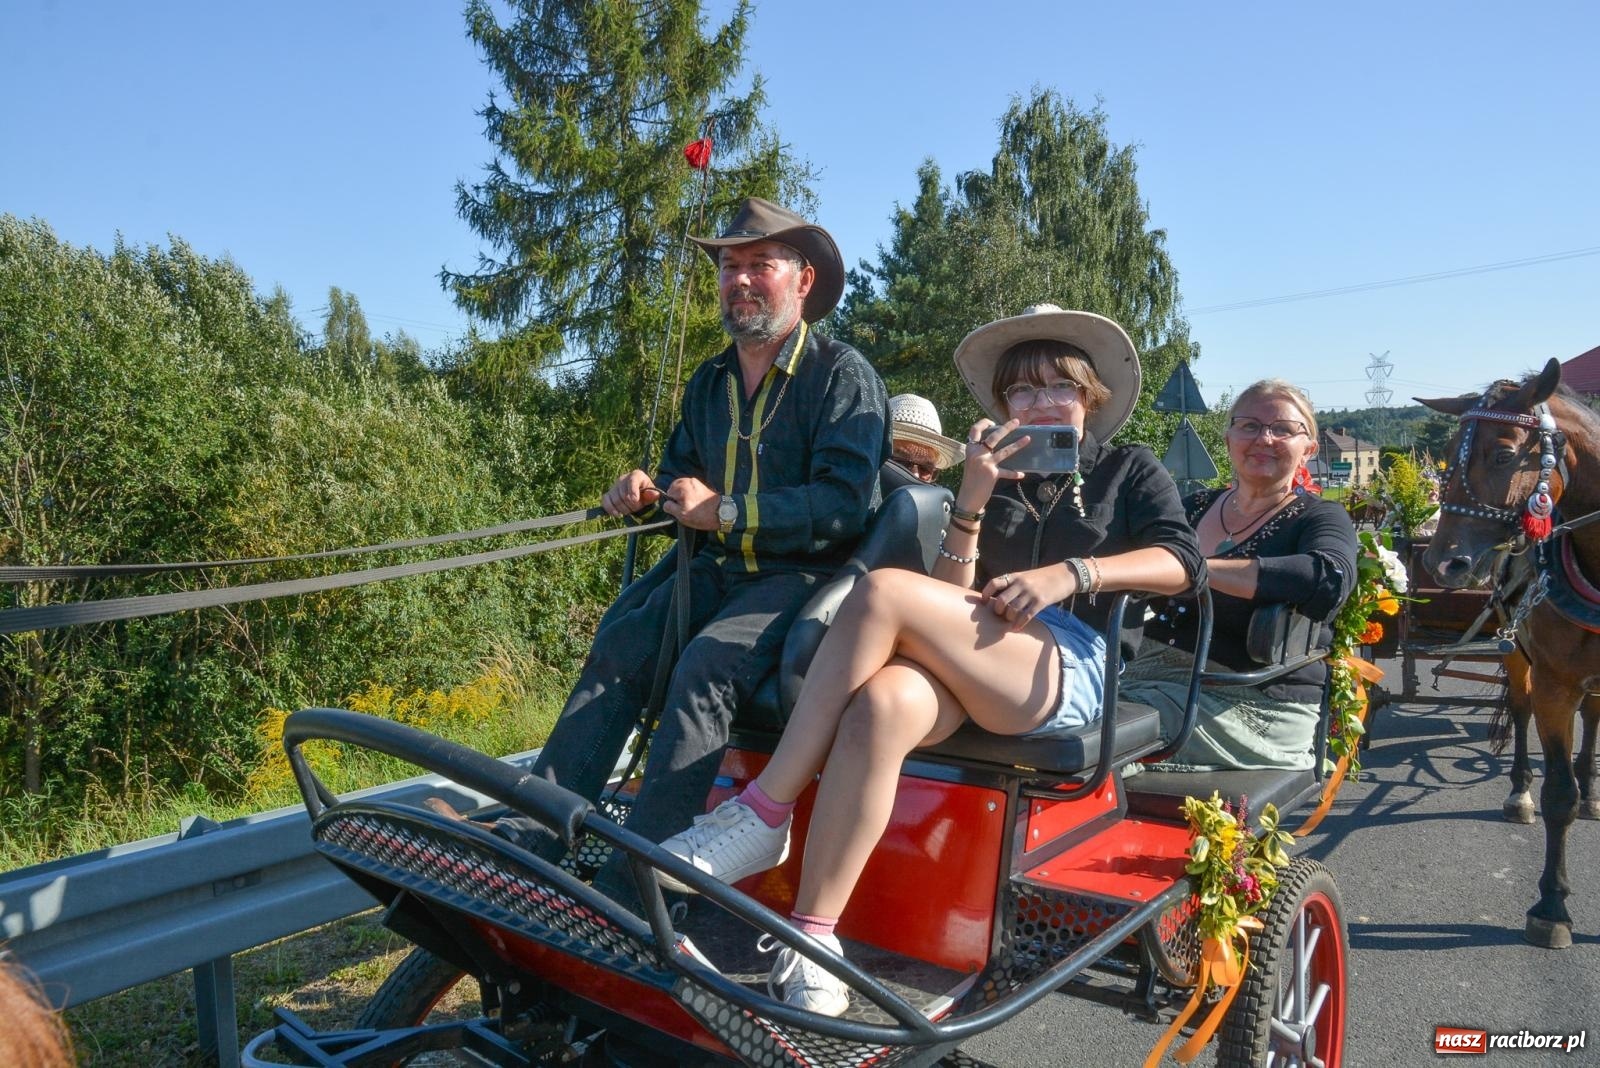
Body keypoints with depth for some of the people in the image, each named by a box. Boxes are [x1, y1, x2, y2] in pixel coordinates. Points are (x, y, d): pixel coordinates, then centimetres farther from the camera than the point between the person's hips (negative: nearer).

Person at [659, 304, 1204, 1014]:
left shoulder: (1129, 470, 19)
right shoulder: (993, 479, 26)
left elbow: (1180, 562, 0)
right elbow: (952, 600, 12)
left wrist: (1070, 572, -14)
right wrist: (972, 501, -3)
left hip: (1069, 669, -3)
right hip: (972, 672, 3)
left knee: (884, 592, -29)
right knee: (884, 703, -36)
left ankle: (763, 813, -26)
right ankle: (811, 938, -33)